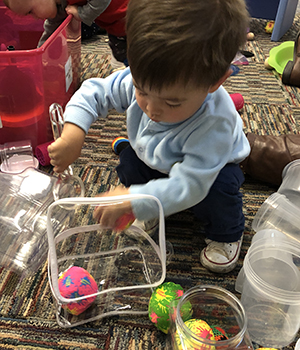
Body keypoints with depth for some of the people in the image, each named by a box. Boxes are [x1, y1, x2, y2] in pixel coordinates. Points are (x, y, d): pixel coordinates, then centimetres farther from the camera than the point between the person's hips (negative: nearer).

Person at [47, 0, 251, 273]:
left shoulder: (215, 123, -45)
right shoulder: (142, 79, -29)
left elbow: (189, 184, -44)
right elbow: (94, 93, -15)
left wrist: (132, 200, -49)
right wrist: (72, 133, -32)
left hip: (210, 168, -4)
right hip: (155, 160, 5)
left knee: (219, 188, -32)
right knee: (129, 161, -19)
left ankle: (227, 233, 1)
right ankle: (152, 203, 9)